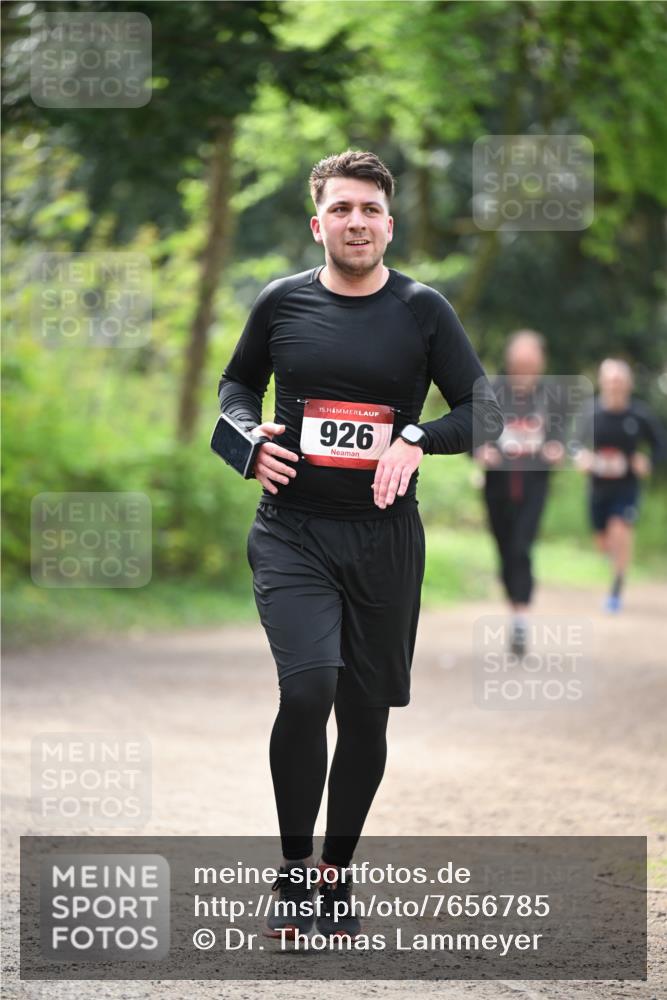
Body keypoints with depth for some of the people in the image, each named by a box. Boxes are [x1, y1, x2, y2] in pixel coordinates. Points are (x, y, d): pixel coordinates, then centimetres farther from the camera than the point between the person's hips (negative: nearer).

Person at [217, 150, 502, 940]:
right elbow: (238, 382, 20)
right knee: (307, 687, -22)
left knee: (366, 712, 8)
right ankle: (293, 867, -6)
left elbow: (484, 412, 1)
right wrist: (251, 438, -1)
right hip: (292, 532, -1)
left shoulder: (422, 310, 0)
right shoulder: (282, 303, 3)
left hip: (385, 539, 1)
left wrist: (417, 440, -17)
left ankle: (336, 872, 27)